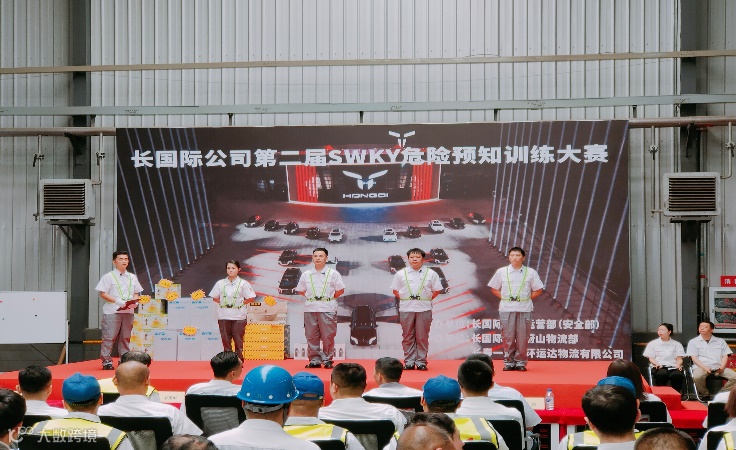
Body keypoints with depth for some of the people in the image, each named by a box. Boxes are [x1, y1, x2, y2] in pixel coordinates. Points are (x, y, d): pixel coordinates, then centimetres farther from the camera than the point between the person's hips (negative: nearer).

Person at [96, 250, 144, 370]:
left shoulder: (132, 277, 17)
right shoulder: (108, 277, 0)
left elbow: (136, 293, 19)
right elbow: (103, 294, -5)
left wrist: (134, 301, -4)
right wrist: (117, 301, -17)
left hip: (128, 311, 5)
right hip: (112, 311, -5)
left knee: (126, 337, 7)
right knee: (109, 337, -6)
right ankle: (106, 361, -2)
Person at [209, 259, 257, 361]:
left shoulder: (243, 283, -4)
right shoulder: (220, 283, 3)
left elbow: (250, 298, -1)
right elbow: (215, 298, 11)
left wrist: (240, 303, -7)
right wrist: (224, 303, -1)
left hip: (238, 315, -2)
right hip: (224, 316, 2)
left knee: (238, 340, 2)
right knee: (225, 340, 6)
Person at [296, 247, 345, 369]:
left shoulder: (333, 274, 2)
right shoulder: (306, 274, 9)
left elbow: (340, 290, 3)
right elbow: (300, 290, 17)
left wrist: (330, 298, 1)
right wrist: (310, 297, 8)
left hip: (327, 308, -2)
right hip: (310, 308, 3)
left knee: (328, 336, -1)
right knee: (311, 336, 3)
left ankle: (327, 360, 7)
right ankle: (314, 360, 11)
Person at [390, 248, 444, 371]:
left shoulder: (430, 274, 1)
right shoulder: (401, 274, 3)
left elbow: (437, 290, 7)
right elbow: (395, 290, 10)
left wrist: (427, 299, 0)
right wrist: (404, 299, 1)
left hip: (424, 309, -1)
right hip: (406, 309, 1)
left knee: (422, 337, 1)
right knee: (407, 337, 4)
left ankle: (421, 362, 8)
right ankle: (409, 362, 10)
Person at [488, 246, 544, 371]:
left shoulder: (530, 272, 4)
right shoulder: (501, 272, 5)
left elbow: (538, 290, 8)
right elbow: (494, 289, 12)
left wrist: (527, 298, 0)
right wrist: (504, 297, 1)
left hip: (524, 309, 0)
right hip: (506, 308, 0)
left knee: (522, 337, 1)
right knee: (508, 337, 1)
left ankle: (520, 362, 10)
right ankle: (508, 362, 10)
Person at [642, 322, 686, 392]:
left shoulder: (677, 344, 20)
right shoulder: (653, 344, 18)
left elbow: (679, 358, 11)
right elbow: (651, 358, 9)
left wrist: (678, 365, -12)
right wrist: (657, 364, -13)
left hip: (673, 366, 1)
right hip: (659, 367, -1)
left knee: (678, 375, -35)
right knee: (662, 374, -39)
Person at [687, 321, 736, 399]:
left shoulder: (720, 341, 19)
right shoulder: (693, 342, 11)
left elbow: (725, 356, 14)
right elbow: (694, 357, 2)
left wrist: (722, 367, -7)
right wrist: (704, 368, -14)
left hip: (718, 368, 3)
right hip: (701, 367, -3)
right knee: (697, 377, -38)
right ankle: (704, 394, -12)